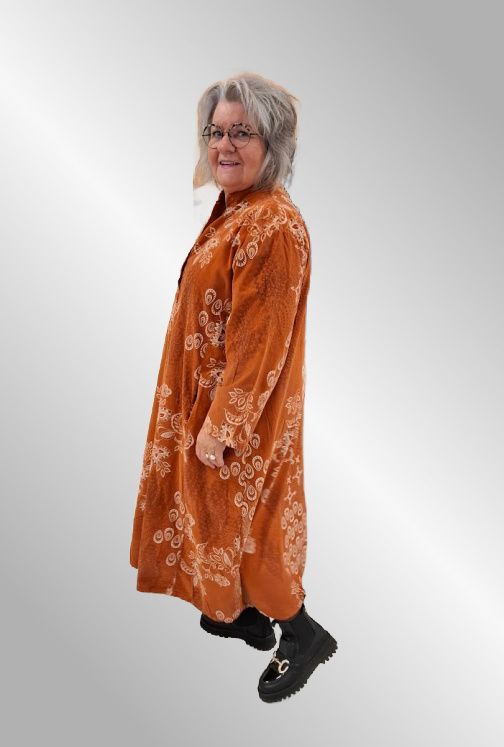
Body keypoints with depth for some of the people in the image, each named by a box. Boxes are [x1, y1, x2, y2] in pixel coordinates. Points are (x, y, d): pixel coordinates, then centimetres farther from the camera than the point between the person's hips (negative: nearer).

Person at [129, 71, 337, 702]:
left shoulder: (273, 226, -24)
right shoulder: (234, 209, 7)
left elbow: (260, 343, -24)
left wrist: (219, 425, -20)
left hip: (242, 407, -10)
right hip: (210, 394, 10)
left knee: (242, 516, 5)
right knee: (220, 510, 21)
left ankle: (302, 632, 23)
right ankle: (244, 613, 39)